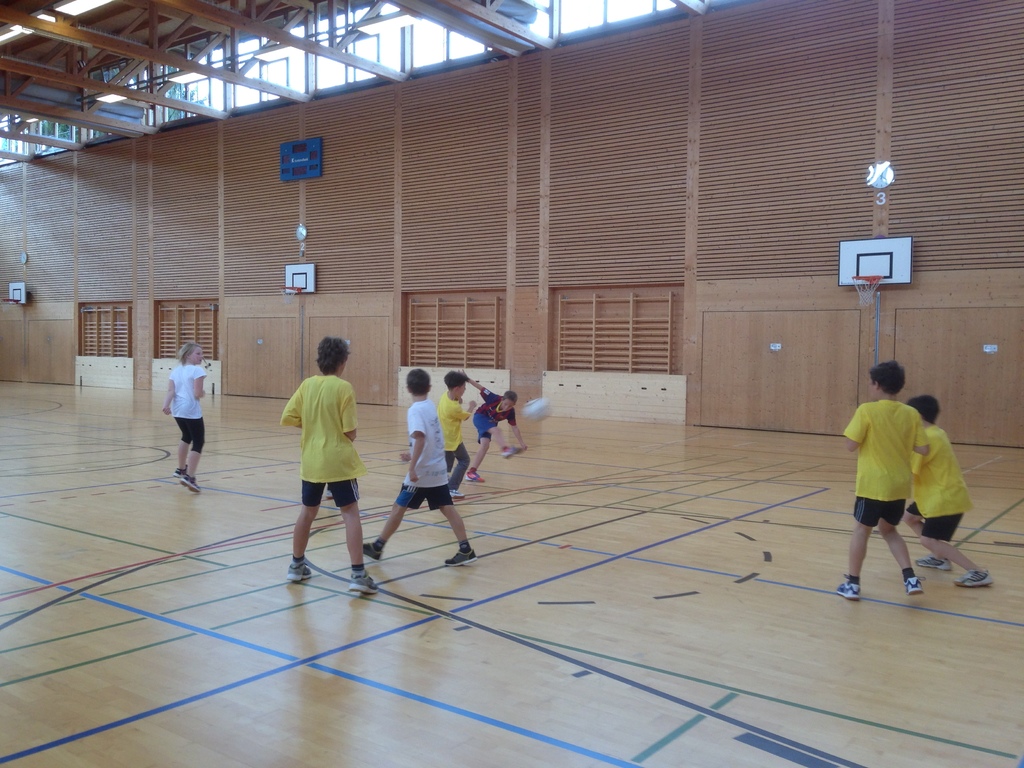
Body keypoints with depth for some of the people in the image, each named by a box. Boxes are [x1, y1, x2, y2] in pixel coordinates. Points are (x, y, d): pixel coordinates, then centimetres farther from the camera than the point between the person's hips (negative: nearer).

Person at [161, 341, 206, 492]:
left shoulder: (175, 370, 12)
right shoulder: (197, 370, -11)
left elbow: (170, 391, 0)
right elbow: (198, 394, -17)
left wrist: (166, 405, -9)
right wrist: (203, 393, 4)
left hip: (177, 410, 8)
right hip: (192, 411, -8)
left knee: (187, 437, 30)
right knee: (198, 443, 0)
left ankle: (181, 469, 44)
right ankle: (189, 477, -13)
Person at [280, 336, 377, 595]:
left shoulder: (307, 384, 1)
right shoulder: (344, 388, -12)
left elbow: (287, 418, 2)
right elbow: (350, 432, -12)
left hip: (311, 460, 5)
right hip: (338, 461, -5)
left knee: (307, 511, 20)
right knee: (351, 514, -1)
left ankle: (297, 565, 30)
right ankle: (358, 574, -6)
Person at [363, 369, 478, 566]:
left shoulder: (415, 410, -14)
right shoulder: (431, 406, 10)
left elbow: (420, 438, -28)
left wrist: (412, 467, -30)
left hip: (422, 472, -7)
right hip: (438, 469, 7)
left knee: (398, 508, 4)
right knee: (447, 509, 6)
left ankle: (377, 547, 15)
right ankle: (466, 550, 1)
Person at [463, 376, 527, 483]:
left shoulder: (510, 412, -19)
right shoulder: (495, 399, -30)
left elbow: (514, 427, -12)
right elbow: (481, 388, -23)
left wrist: (521, 443, -14)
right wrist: (468, 379, -26)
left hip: (490, 423, 4)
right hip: (480, 417, -4)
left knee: (485, 444, -11)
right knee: (496, 430, -30)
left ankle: (471, 472, -9)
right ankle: (505, 449, -55)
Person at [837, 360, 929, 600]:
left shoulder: (867, 411, -14)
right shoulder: (911, 414, 0)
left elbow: (851, 444, -13)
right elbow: (923, 449, 1)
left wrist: (856, 423, 4)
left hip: (874, 484, -5)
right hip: (899, 484, 5)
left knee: (861, 530, 10)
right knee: (889, 530, 22)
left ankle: (853, 583, 15)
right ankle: (910, 577, 10)